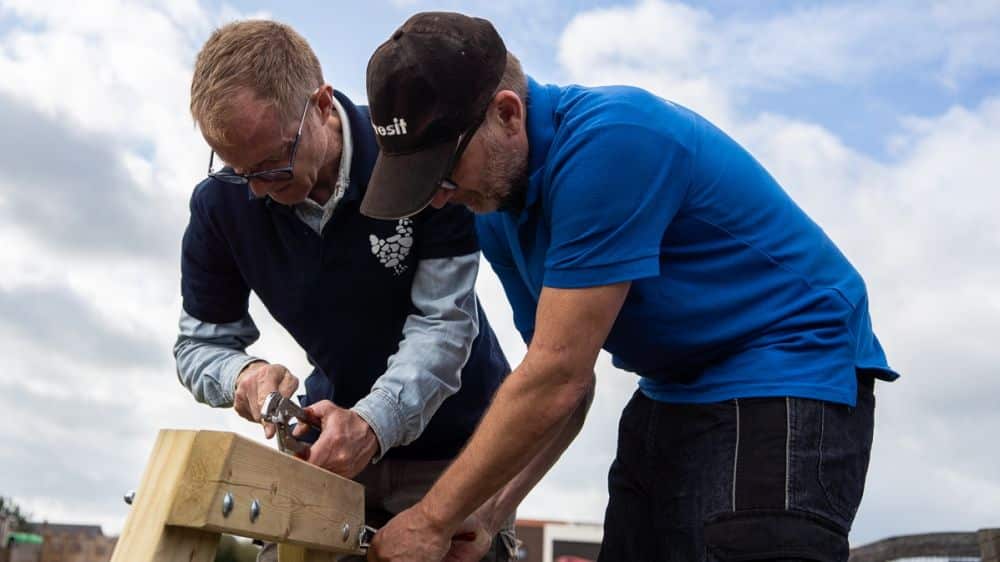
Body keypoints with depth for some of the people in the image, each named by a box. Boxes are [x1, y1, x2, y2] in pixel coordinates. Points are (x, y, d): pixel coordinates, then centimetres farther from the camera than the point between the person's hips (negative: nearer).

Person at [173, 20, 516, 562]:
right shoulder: (220, 203, -12)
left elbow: (443, 322, -23)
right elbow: (199, 342, -3)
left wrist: (375, 423, -38)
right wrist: (241, 374, -26)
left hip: (456, 441, -3)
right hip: (335, 436, 3)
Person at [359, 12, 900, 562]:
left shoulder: (608, 142, -26)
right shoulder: (495, 207, 1)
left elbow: (557, 378, -27)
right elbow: (562, 381, 4)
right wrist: (486, 509, -8)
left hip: (791, 372, -8)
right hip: (670, 394, 8)